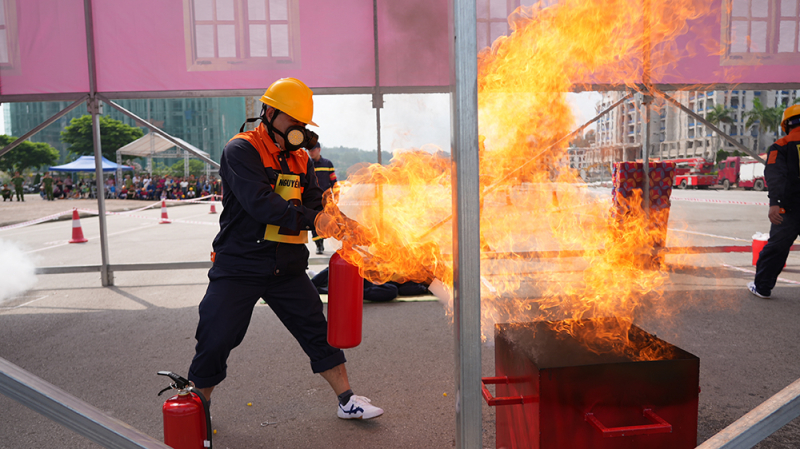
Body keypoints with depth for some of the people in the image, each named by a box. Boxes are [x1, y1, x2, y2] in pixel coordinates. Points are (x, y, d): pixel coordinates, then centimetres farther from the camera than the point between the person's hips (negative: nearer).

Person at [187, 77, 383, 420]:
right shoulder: (241, 150, -11)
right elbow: (260, 204, -26)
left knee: (318, 330, 7)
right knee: (215, 341, 3)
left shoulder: (300, 160, 12)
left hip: (287, 268, 6)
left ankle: (347, 402, 20)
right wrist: (313, 218, -31)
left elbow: (316, 205, 5)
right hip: (239, 266, -5)